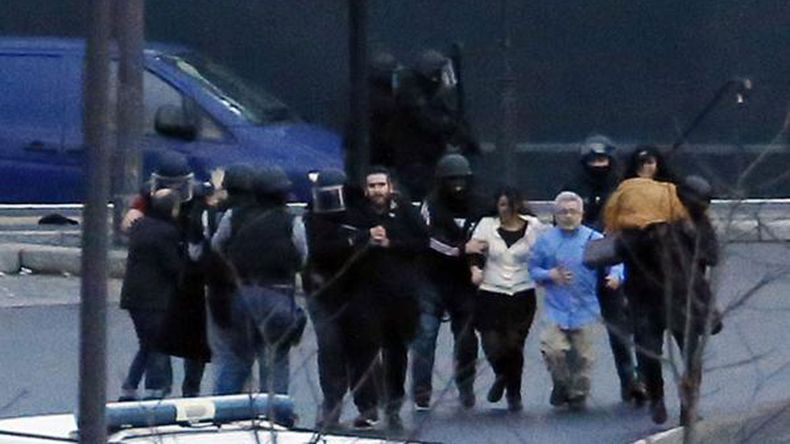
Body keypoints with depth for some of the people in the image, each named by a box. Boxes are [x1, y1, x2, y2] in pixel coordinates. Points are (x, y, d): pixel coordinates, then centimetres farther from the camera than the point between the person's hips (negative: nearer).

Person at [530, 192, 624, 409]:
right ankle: (561, 384, 11)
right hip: (556, 309, 0)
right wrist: (550, 275, -10)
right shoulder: (546, 241, 3)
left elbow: (615, 263, -4)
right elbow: (533, 269, 9)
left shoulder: (594, 239, -1)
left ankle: (578, 393, 27)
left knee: (583, 356, 7)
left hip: (586, 309, 0)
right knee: (553, 350, -16)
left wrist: (615, 277, -25)